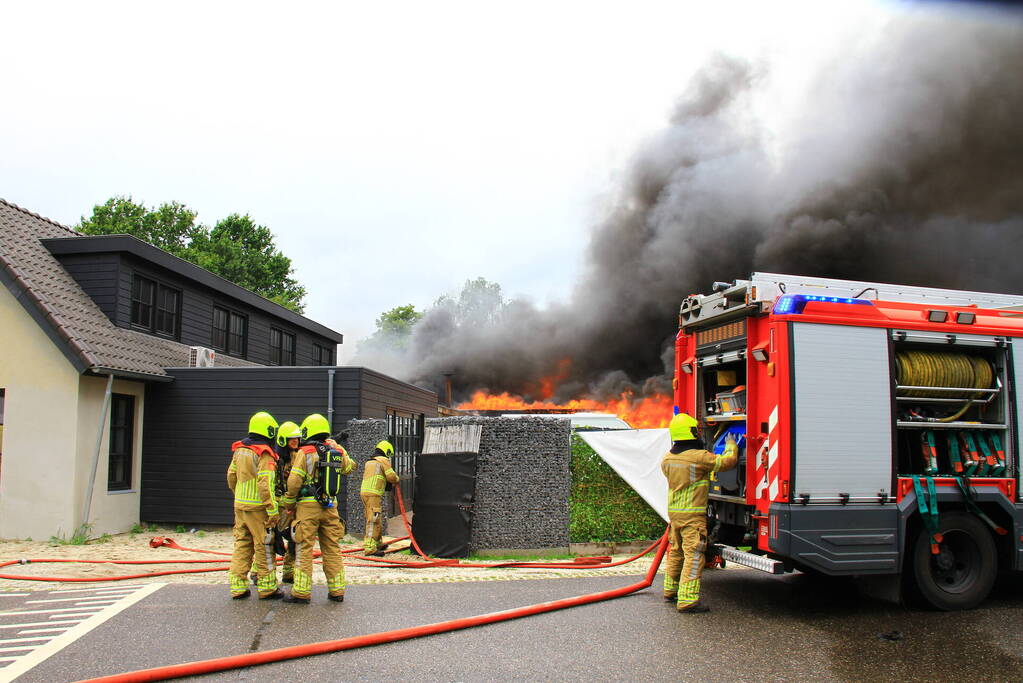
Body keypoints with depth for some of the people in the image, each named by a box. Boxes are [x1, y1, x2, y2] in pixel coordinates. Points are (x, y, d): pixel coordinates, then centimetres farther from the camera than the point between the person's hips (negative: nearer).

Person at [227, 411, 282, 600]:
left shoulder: (239, 450, 10)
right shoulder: (264, 454, -14)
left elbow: (231, 476, 18)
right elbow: (265, 484, -20)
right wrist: (273, 510, -19)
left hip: (240, 505, 8)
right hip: (257, 507, -8)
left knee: (242, 545, 13)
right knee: (264, 547, 1)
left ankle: (238, 586, 16)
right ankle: (267, 588, 8)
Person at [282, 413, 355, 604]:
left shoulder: (304, 452, -6)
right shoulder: (334, 452, 8)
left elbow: (294, 481, -11)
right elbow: (350, 467, 26)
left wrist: (289, 502, 3)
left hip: (308, 505, -4)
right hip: (330, 505, 4)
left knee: (304, 549, 0)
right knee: (332, 548, 9)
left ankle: (301, 592, 1)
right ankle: (337, 591, 13)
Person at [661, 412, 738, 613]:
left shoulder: (667, 459, 4)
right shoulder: (700, 457, -17)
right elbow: (728, 461, -10)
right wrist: (731, 445, 11)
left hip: (674, 512, 8)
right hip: (693, 514, -7)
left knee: (676, 552, 20)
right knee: (694, 556, -6)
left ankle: (670, 591, 32)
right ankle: (687, 600, -9)